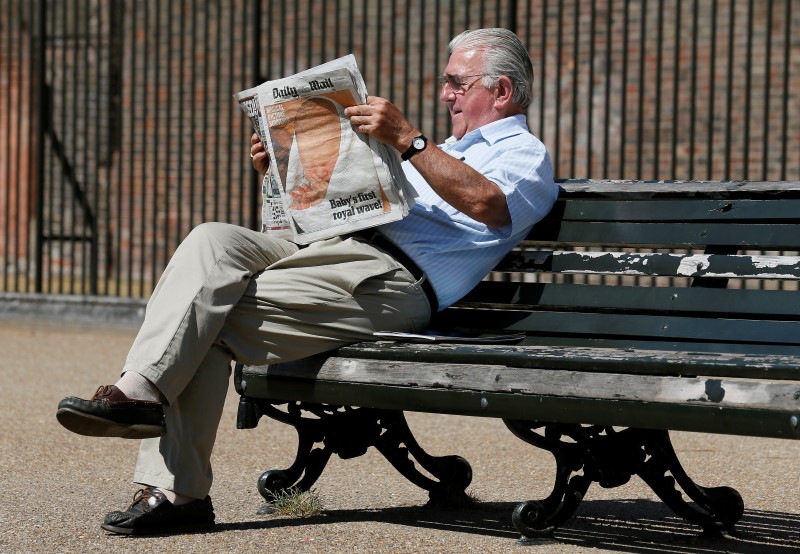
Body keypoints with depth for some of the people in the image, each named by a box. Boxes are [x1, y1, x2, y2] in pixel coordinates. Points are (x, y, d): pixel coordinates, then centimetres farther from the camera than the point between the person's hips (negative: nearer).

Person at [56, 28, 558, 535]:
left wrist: (408, 139, -23)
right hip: (338, 249, 8)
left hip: (392, 282, -8)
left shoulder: (526, 154, 8)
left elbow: (486, 204, -19)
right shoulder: (449, 152, 37)